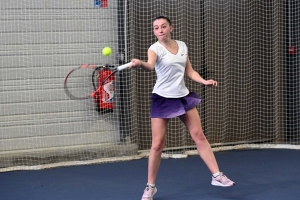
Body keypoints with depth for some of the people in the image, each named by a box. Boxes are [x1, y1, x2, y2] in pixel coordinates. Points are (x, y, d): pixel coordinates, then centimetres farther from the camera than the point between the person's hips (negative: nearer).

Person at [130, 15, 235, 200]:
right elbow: (150, 66, -35)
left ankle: (217, 176, 12)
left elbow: (190, 71, 14)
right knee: (158, 144, -5)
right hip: (162, 99, -5)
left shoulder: (182, 46, 5)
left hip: (183, 96, 5)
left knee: (199, 135, 4)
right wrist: (140, 64, -58)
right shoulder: (155, 48, -12)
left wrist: (204, 81, -4)